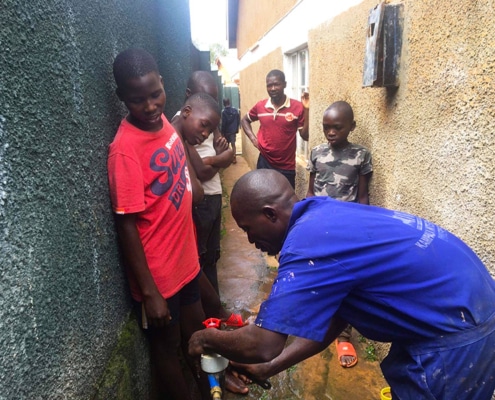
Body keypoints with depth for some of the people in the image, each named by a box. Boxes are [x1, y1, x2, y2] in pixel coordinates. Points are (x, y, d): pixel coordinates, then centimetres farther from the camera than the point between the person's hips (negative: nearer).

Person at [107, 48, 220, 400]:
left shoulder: (165, 123, -1)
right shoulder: (126, 148, -24)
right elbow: (126, 225, -21)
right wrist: (149, 292, -19)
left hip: (185, 259, 8)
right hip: (158, 273, -7)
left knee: (196, 332, 26)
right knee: (167, 347, 16)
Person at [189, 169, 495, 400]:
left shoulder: (308, 243, -28)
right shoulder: (323, 218, 3)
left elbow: (263, 345, -27)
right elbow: (331, 319, 7)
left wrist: (206, 339, -6)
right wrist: (269, 367, 7)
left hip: (456, 333, -9)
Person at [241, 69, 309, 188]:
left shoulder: (297, 107, -8)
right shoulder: (260, 106, 1)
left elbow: (306, 136, -9)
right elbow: (244, 120, 19)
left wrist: (306, 110, -18)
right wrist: (252, 137, 3)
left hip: (287, 166, -2)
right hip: (264, 162, 2)